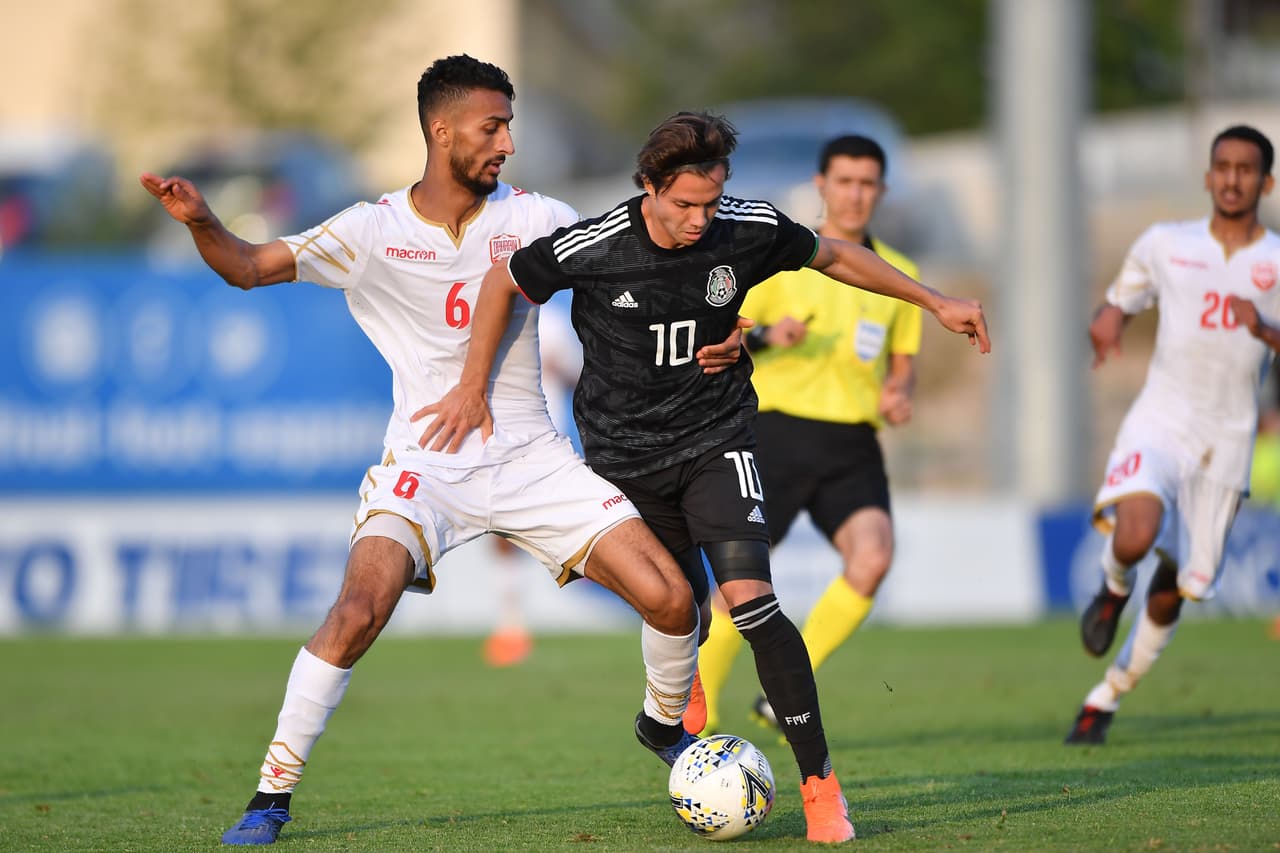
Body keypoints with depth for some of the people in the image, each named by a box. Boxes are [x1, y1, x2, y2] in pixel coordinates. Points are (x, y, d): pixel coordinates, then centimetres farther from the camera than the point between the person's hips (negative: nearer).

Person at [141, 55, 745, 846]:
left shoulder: (533, 218, -1)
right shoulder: (374, 231, -5)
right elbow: (249, 266, -5)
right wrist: (200, 219, -26)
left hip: (531, 456, 2)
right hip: (425, 465, -2)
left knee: (671, 598, -7)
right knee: (358, 612, -26)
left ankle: (665, 723, 26)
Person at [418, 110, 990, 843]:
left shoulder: (748, 231, -12)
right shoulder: (592, 248, -17)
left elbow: (834, 256, 8)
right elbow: (503, 283, 1)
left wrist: (936, 301, 10)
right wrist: (473, 388, 4)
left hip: (716, 440, -1)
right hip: (625, 457, 1)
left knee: (750, 600, -19)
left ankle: (820, 781, -12)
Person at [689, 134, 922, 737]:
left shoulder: (898, 275, 13)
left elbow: (903, 360, 21)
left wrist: (898, 393, -1)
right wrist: (764, 337, -17)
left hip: (853, 446, 2)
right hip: (780, 431, -2)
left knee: (873, 556, -23)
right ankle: (698, 709, 18)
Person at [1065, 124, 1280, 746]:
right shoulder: (1164, 245, 6)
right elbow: (1116, 304, 16)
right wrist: (1106, 322, -8)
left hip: (1226, 441, 1)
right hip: (1158, 423, -1)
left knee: (1175, 588, 3)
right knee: (1136, 536, -30)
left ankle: (1107, 696, 24)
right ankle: (1113, 588, 7)